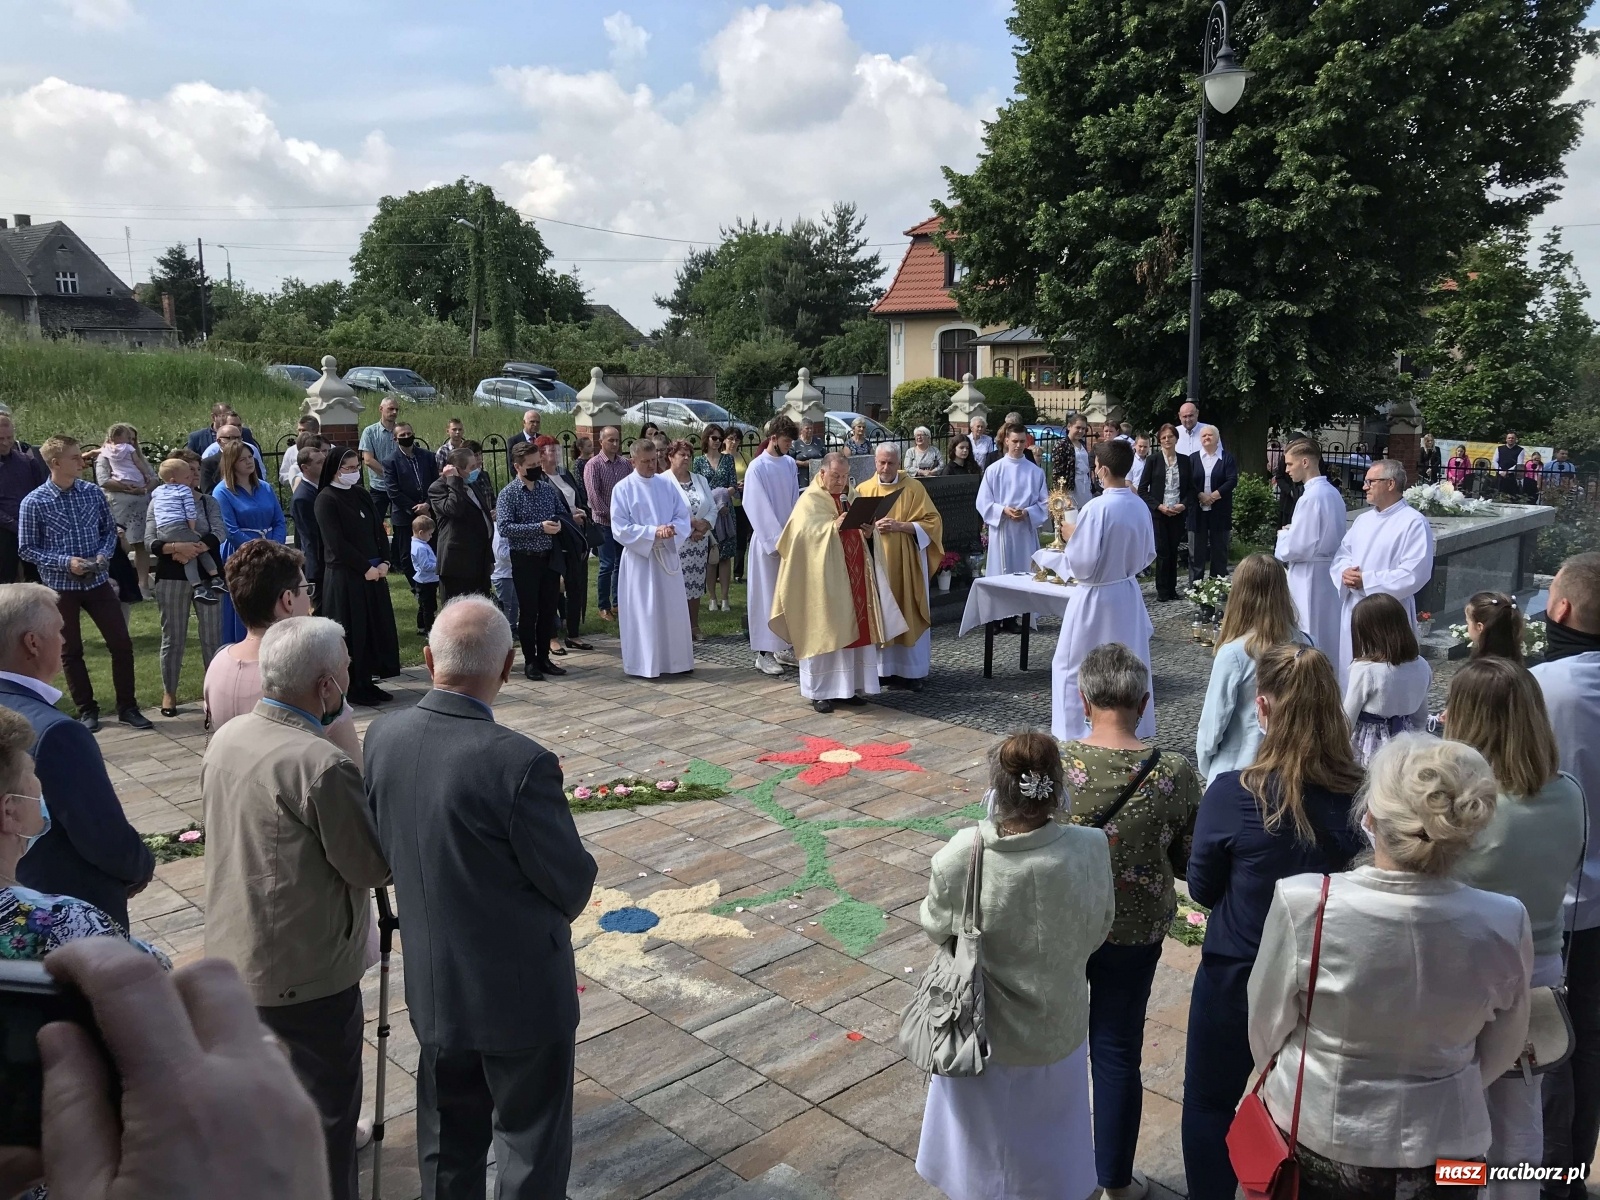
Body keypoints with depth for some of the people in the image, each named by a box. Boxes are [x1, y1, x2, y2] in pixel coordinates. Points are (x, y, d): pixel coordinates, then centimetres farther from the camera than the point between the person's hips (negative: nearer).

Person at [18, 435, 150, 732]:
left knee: (121, 643, 3)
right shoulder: (33, 503, -10)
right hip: (60, 587, -3)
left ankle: (127, 707, 15)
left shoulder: (93, 492, -1)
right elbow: (26, 549, -6)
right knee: (71, 651, 10)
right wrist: (65, 562, -18)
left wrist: (104, 554, -10)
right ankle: (87, 709, 22)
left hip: (97, 581, 3)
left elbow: (110, 529, 9)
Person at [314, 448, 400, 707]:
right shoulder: (326, 499, -9)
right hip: (344, 576, -7)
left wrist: (383, 562, -3)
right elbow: (336, 542, -15)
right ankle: (354, 688, 8)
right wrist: (366, 567, -15)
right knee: (352, 632, -1)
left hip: (373, 572, 7)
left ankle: (367, 682, 18)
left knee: (377, 627, 9)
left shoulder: (361, 494, 11)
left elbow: (379, 530, 11)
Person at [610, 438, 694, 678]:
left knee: (673, 610, 7)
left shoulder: (668, 485, 7)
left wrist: (672, 529, -16)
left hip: (668, 556, 4)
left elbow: (683, 516, 6)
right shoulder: (623, 489, -5)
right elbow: (620, 528, -10)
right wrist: (653, 532, -19)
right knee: (643, 613, -1)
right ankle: (644, 665, 7)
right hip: (639, 557, -4)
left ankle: (674, 660, 18)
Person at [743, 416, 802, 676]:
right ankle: (764, 653, 4)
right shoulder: (757, 468, -11)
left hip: (789, 539, 6)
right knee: (766, 596, -2)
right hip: (767, 541, -6)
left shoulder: (789, 464, 7)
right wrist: (777, 540, -15)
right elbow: (758, 509, -14)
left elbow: (795, 501, 10)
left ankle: (784, 647, 20)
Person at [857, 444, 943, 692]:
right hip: (875, 561, 2)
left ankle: (913, 670, 6)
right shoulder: (863, 490, 8)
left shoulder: (913, 488, 0)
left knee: (910, 616, -1)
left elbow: (932, 522, -4)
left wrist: (900, 526, -16)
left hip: (906, 563, -2)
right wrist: (872, 527, -14)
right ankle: (885, 669, 10)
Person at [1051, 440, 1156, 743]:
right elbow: (1148, 555, 9)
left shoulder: (1096, 508, -22)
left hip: (1096, 597, -6)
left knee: (1076, 668, 8)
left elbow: (1083, 563, -20)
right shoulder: (1140, 507, -2)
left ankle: (1079, 733, 14)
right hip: (1128, 594, 7)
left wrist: (1071, 537, -4)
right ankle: (1132, 729, 26)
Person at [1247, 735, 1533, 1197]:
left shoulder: (1303, 905, -27)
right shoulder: (1505, 925, -20)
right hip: (1440, 1150, 2)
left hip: (1312, 1138, -2)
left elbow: (1266, 1030, -11)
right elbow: (1499, 1052, -1)